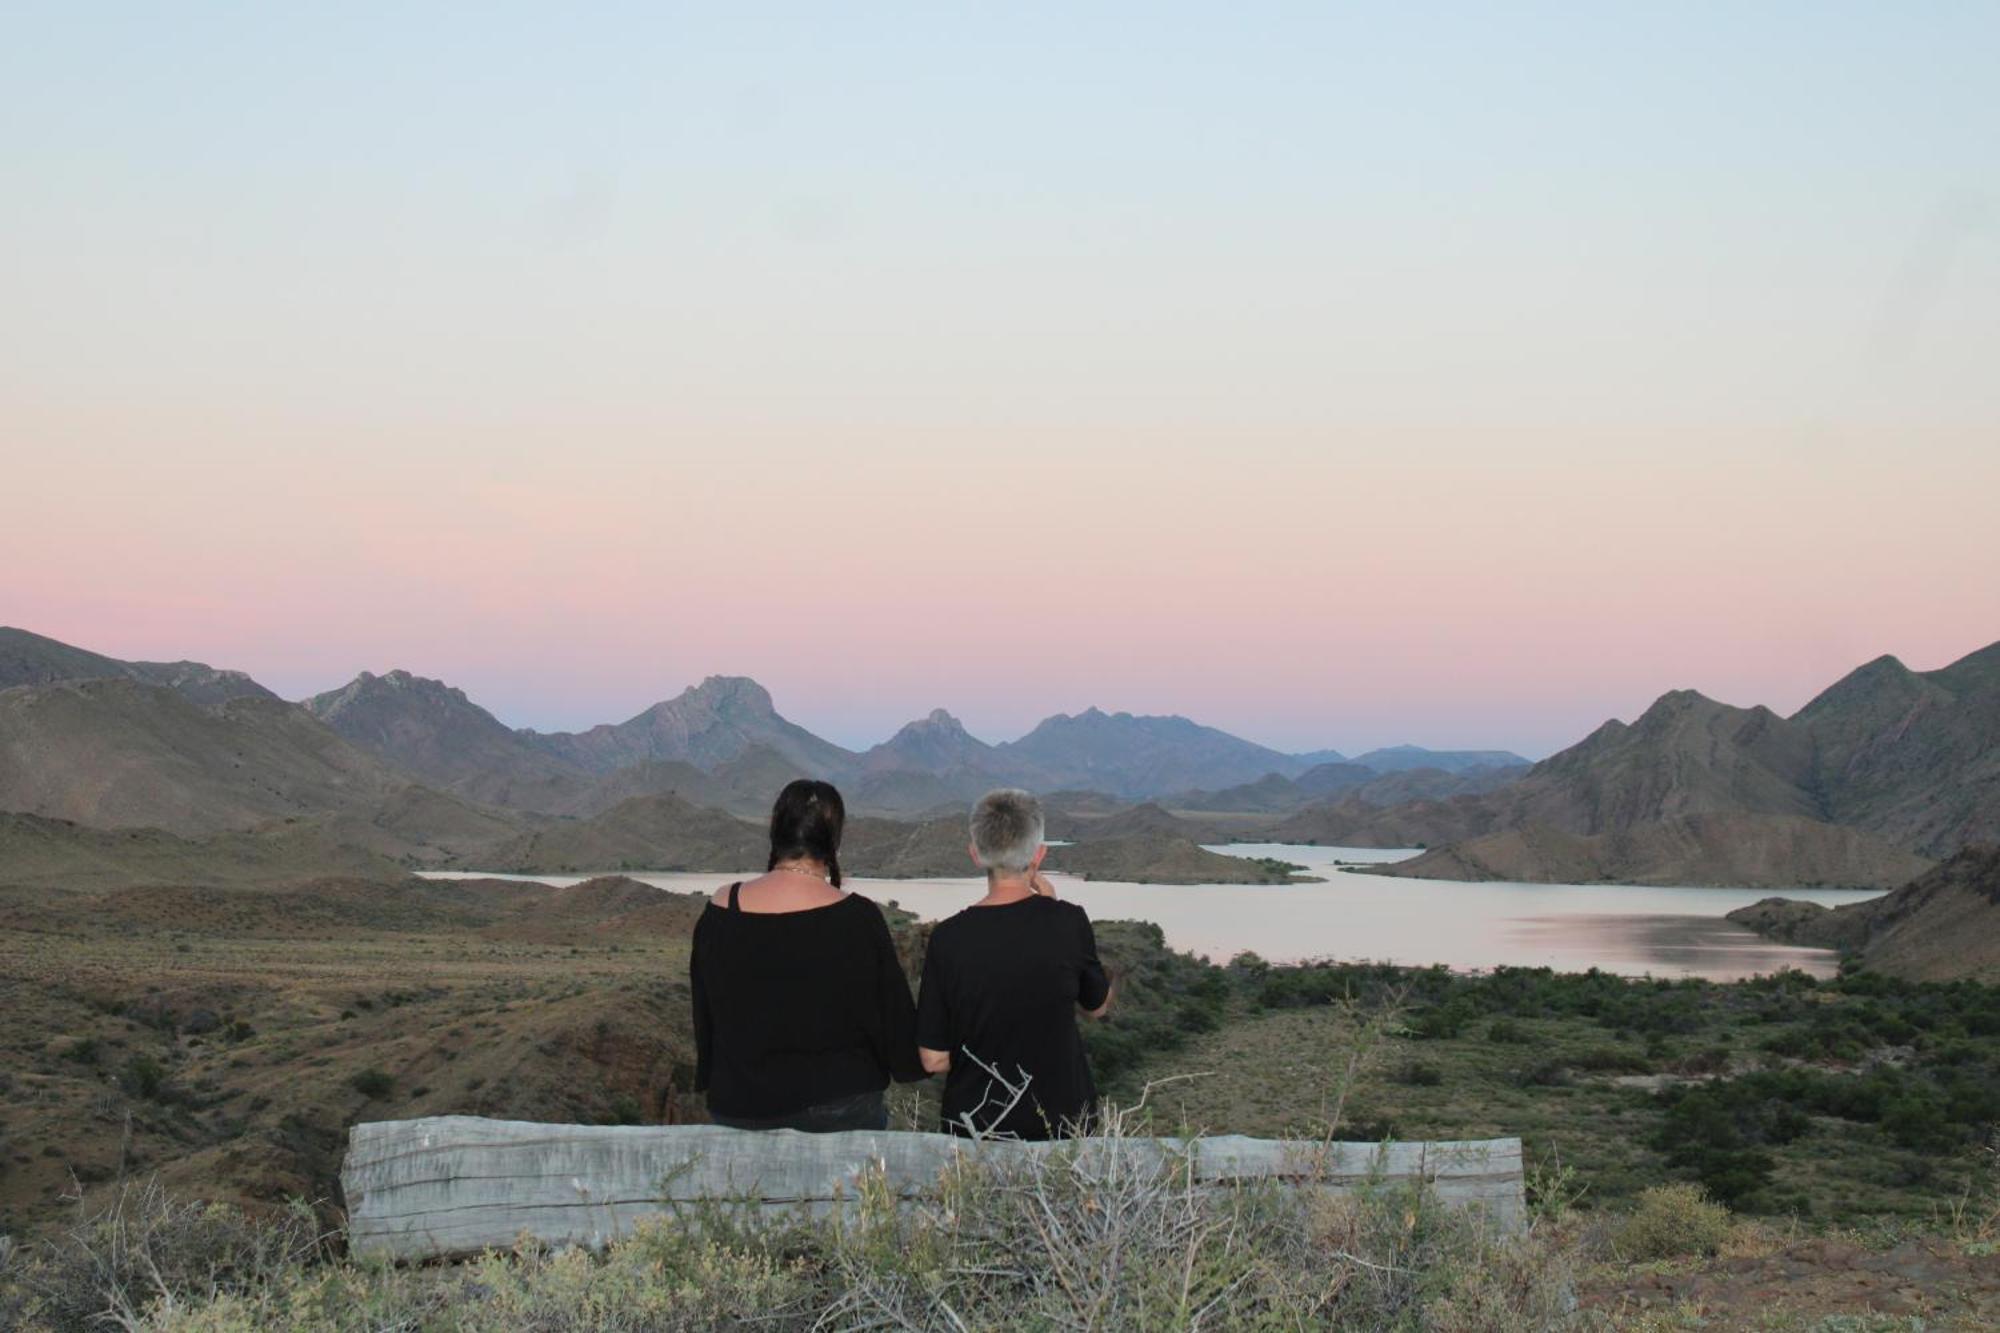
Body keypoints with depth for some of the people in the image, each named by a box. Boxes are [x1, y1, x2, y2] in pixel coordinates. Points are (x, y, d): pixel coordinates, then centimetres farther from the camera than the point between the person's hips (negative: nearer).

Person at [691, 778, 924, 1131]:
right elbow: (895, 1018, -1)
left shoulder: (718, 913, -1)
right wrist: (911, 1064, 18)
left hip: (737, 1111, 3)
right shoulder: (857, 918, -10)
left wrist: (712, 1086, 22)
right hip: (839, 1110, -3)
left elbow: (704, 1017, 10)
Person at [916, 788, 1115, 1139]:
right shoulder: (1066, 922, -15)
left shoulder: (948, 938, -14)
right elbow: (1098, 1005, 5)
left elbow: (934, 1059, -9)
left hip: (975, 1126, 0)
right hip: (1061, 1120, 0)